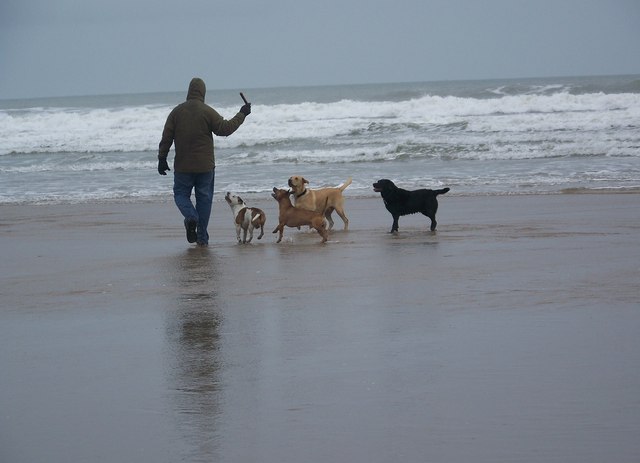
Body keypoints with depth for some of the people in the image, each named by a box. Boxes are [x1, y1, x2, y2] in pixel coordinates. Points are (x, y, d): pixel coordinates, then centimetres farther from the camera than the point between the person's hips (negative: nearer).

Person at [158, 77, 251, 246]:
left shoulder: (177, 112, 0)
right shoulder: (208, 112, -7)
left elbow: (166, 137, 0)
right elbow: (225, 129, -5)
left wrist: (162, 159, 7)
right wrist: (241, 115, 6)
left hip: (183, 166, 0)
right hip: (205, 166, 0)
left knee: (181, 194, 13)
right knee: (204, 197, 8)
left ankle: (191, 217, -18)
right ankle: (202, 237, 8)